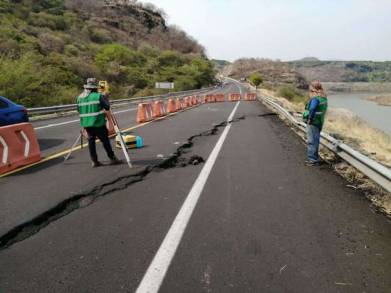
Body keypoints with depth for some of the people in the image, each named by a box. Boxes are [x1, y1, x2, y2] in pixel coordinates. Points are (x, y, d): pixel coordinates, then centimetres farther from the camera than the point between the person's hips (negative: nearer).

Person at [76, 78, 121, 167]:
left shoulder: (80, 97, 9)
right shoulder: (98, 96, -9)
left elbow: (78, 110, 15)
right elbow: (107, 107, -8)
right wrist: (104, 98, 7)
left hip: (86, 123, 5)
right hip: (98, 123, -5)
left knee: (91, 140, 11)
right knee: (105, 140, 2)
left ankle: (94, 161, 10)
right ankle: (112, 158, 9)